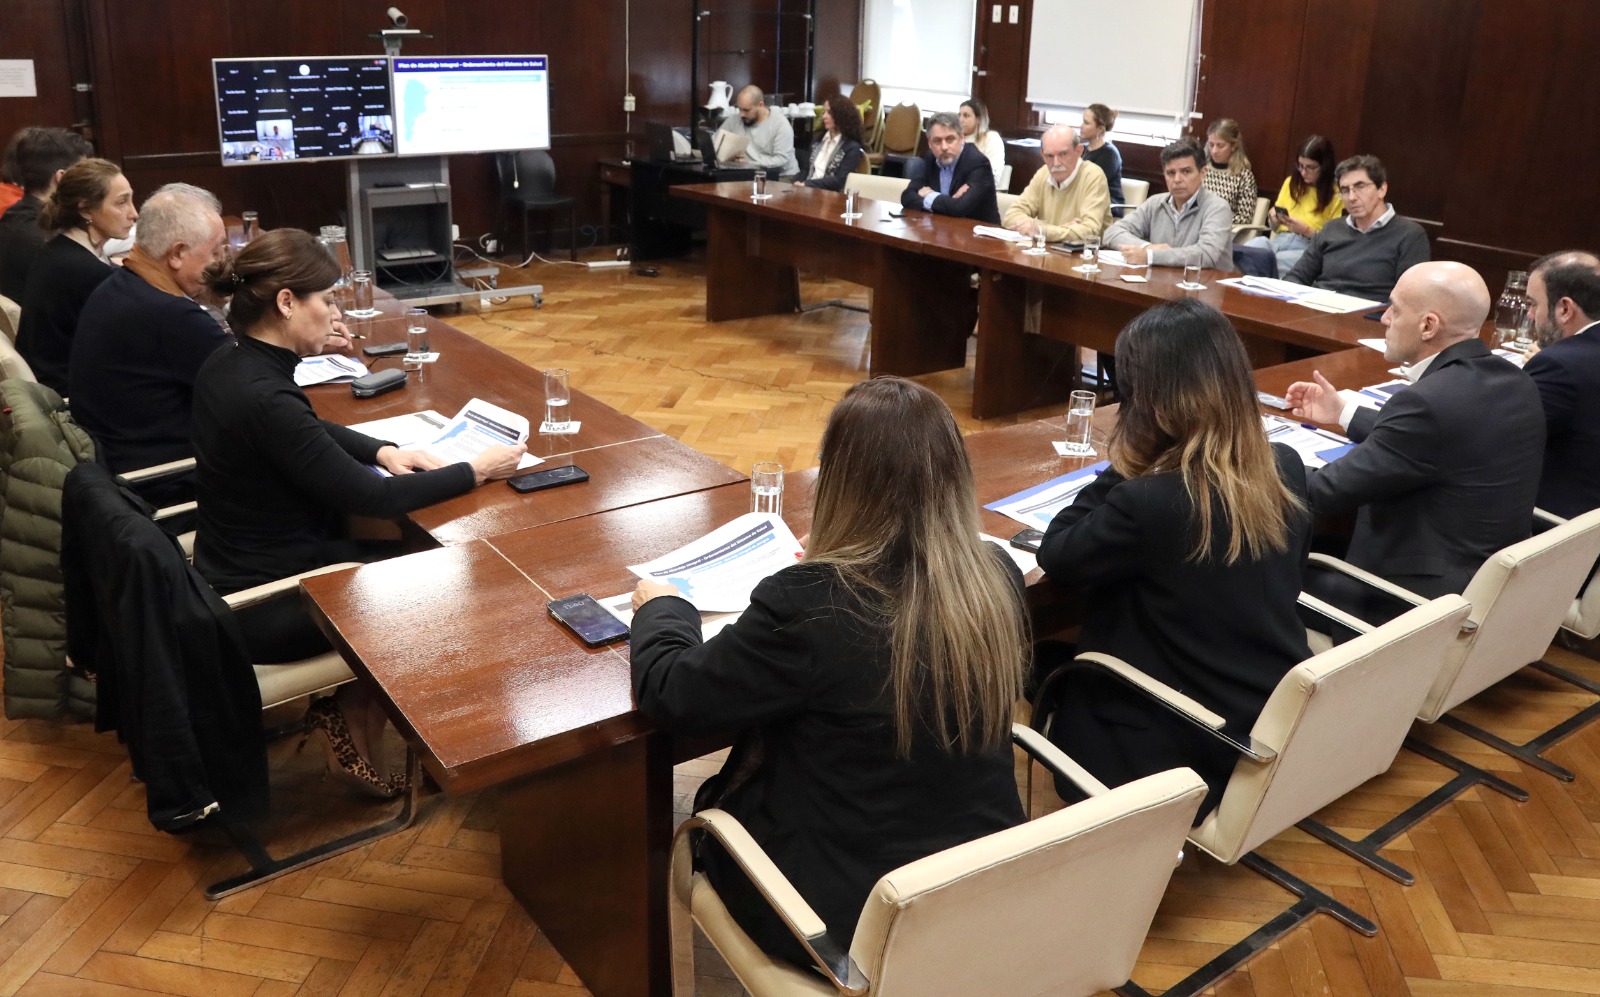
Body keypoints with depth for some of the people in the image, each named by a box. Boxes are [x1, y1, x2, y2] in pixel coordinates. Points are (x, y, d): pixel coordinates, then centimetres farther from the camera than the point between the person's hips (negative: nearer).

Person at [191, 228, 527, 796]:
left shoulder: (224, 367, 0)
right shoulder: (264, 398, -29)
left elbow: (311, 432, 18)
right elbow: (368, 498, -24)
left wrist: (381, 450, 1)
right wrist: (477, 471, -14)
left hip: (235, 577, 9)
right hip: (265, 611, -9)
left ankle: (346, 707, 21)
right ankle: (353, 733, 21)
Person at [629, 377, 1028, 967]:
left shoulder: (809, 604, -28)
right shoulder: (999, 578, -11)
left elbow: (670, 694, -13)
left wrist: (660, 607, 6)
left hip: (847, 919, -5)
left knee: (708, 813, 24)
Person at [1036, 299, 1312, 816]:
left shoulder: (1147, 502, -28)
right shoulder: (1286, 468, -6)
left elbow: (1057, 556, -10)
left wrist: (1119, 470, -10)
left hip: (1189, 753, -7)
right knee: (1075, 662, 24)